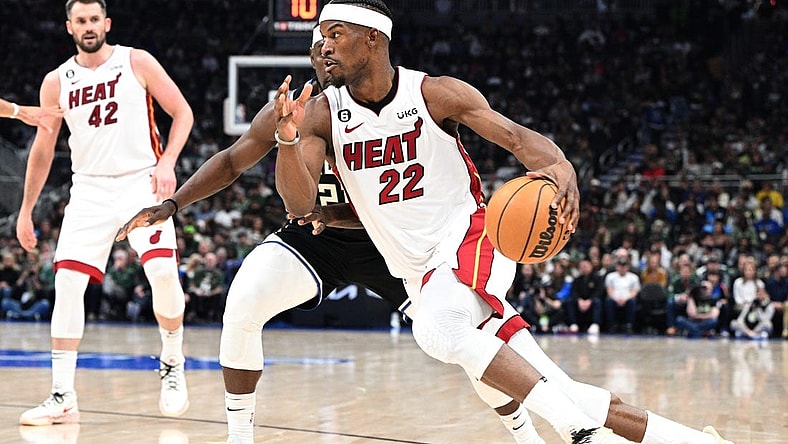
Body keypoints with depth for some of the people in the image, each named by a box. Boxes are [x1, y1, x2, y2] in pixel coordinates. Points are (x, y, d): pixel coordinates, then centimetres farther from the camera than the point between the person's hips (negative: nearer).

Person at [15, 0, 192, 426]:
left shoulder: (137, 62, -1)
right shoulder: (57, 82, 6)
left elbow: (182, 111, 2)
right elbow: (43, 149, 13)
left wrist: (167, 162, -13)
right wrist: (26, 211, 13)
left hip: (142, 183, -2)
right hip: (89, 189, 2)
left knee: (162, 271, -19)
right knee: (67, 283, -10)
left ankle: (172, 364, 7)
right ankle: (63, 396, -5)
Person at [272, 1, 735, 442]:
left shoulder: (434, 93, -9)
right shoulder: (323, 113, -3)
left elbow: (518, 137, -10)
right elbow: (299, 204, -13)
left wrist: (562, 168, -33)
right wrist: (287, 139, -33)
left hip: (471, 238, -4)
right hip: (420, 273, 4)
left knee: (436, 328, -38)